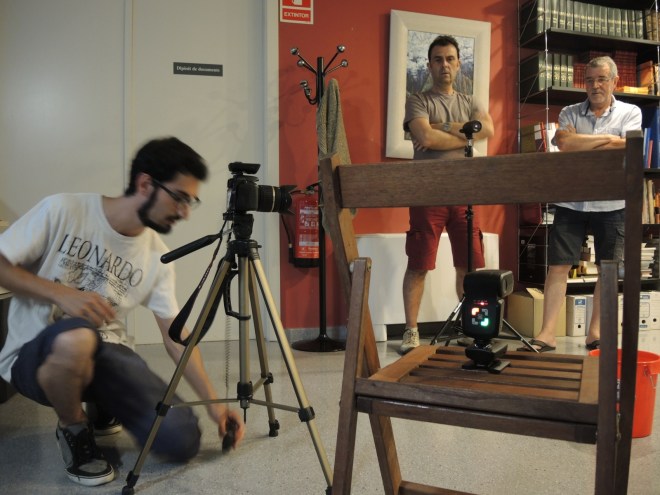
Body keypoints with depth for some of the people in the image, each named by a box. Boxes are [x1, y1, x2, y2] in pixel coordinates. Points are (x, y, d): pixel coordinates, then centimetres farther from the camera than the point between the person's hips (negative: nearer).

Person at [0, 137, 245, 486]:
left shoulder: (157, 256, -4)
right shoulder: (62, 210, -14)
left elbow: (176, 335, -1)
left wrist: (213, 402, -7)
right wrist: (60, 293, -23)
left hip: (104, 352, 3)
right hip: (35, 354, -3)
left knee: (182, 441, -14)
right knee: (76, 337, -41)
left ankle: (104, 407, 17)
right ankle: (73, 429, -7)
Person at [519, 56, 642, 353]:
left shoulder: (630, 113, 6)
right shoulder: (569, 113, 8)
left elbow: (626, 148, -11)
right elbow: (564, 144, -12)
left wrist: (578, 143, -12)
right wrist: (608, 139, -10)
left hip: (611, 204, 0)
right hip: (571, 202, 0)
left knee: (608, 270, 7)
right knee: (557, 266, -3)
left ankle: (595, 332, 20)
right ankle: (547, 334, 1)